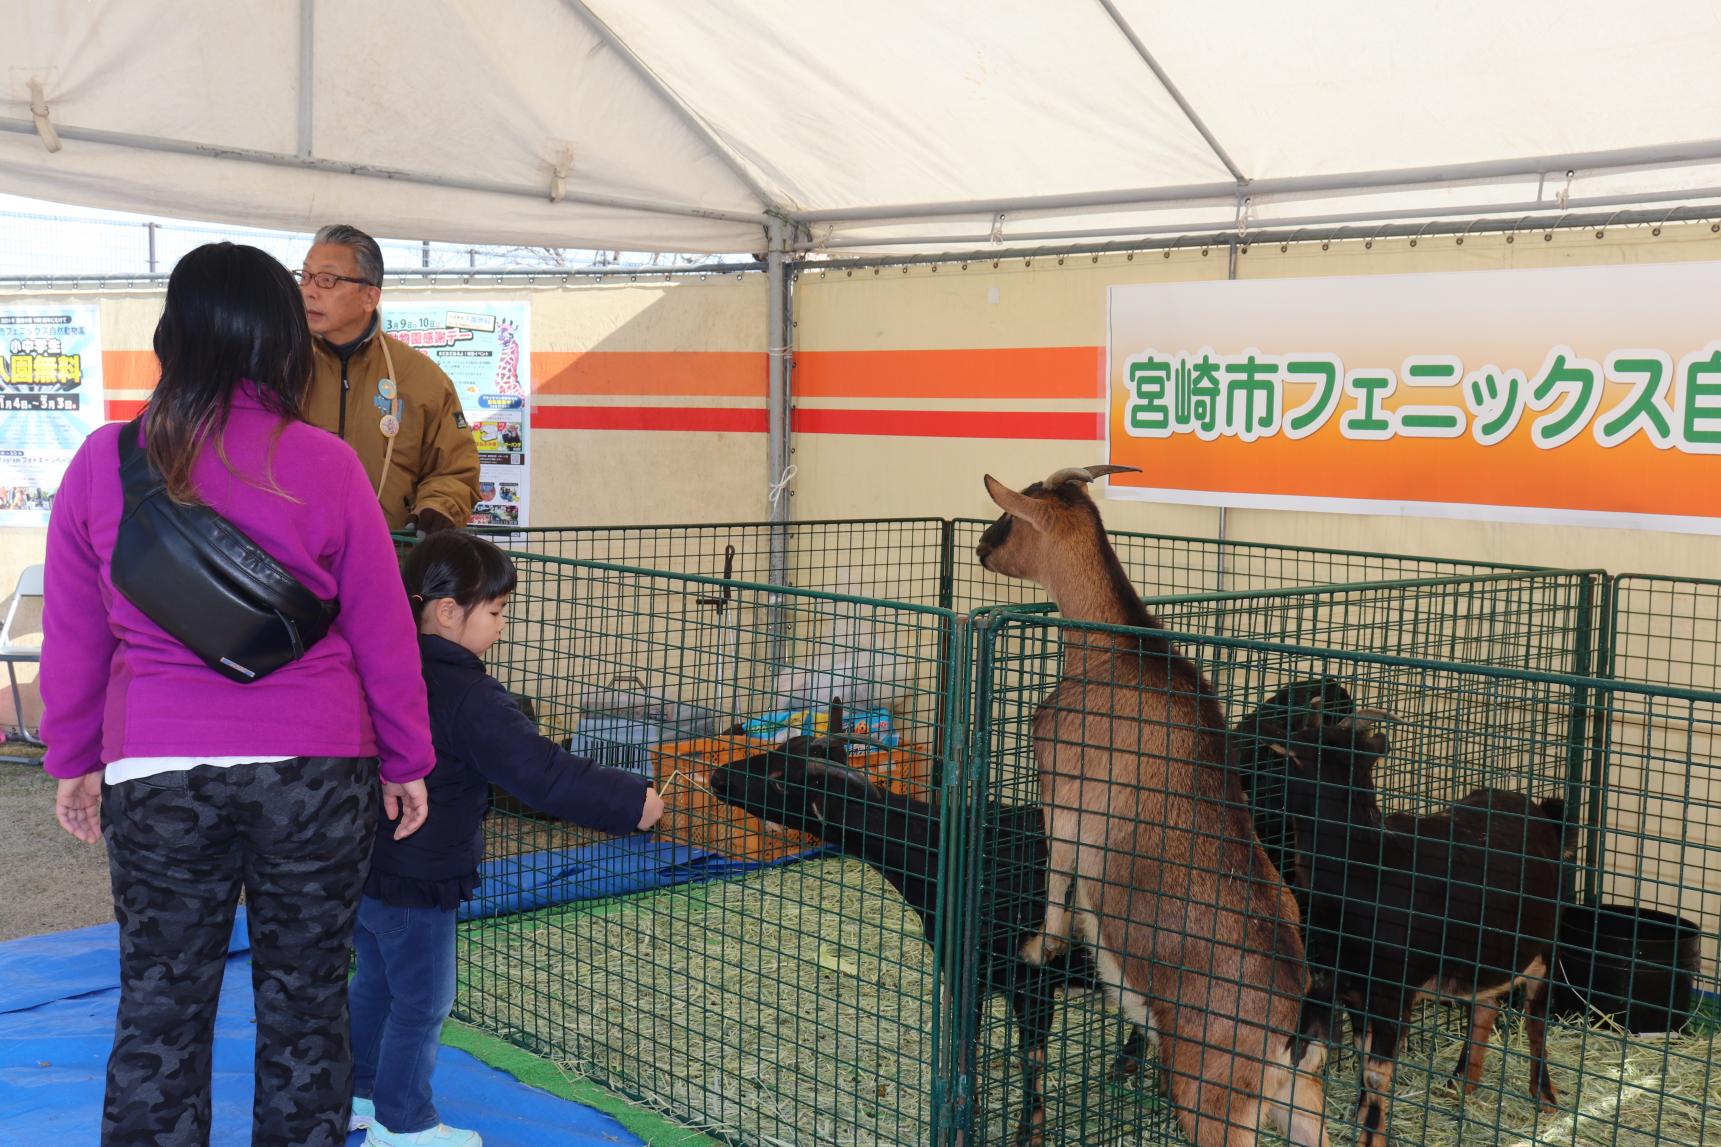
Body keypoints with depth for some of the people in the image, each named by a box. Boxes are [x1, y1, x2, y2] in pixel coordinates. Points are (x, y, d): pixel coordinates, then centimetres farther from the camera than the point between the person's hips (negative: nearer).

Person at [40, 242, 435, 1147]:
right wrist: (407, 759, 10)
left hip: (154, 774, 1)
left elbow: (73, 637, 5)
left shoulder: (103, 462, -1)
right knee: (304, 1006, 12)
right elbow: (382, 631, -1)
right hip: (315, 767, -1)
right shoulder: (324, 465, -6)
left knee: (158, 1012, 12)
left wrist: (73, 758, 18)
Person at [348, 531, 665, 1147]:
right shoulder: (469, 697, -25)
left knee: (375, 982, 24)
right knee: (422, 1003, 6)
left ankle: (358, 1094, 39)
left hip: (364, 865, 9)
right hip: (416, 882, -9)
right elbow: (542, 774, -30)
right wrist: (631, 801, -24)